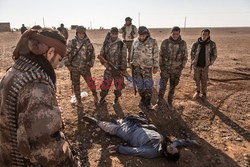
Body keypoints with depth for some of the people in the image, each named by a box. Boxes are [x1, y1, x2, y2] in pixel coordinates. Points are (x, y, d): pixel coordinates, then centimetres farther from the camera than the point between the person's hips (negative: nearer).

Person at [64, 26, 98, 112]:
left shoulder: (88, 43, 1)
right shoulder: (71, 42, -2)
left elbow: (92, 55, 10)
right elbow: (66, 54, 0)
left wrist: (90, 64, 3)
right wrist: (68, 64, -4)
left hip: (85, 68, 0)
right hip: (74, 68, 0)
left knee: (91, 83, -3)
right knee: (76, 86, 8)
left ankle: (95, 96, 25)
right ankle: (79, 103, 24)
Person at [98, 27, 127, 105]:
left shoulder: (121, 44, -9)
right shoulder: (106, 43, 2)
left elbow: (124, 58, -7)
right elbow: (101, 54, 9)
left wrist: (123, 69, -8)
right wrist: (103, 62, -8)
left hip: (118, 68, -2)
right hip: (108, 68, 2)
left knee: (118, 84, 8)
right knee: (105, 84, 7)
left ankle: (116, 99, 30)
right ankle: (102, 98, 26)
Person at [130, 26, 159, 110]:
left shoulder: (152, 42, -6)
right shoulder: (135, 42, 5)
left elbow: (156, 55, -3)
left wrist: (156, 67, -4)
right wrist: (132, 65, 16)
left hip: (147, 67, -3)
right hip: (136, 67, 4)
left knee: (148, 85, -6)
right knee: (139, 85, 11)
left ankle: (147, 102, 6)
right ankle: (142, 99, 27)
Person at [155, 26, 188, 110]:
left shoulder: (183, 43, -4)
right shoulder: (165, 42, -6)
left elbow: (185, 56, 5)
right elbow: (161, 55, 2)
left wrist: (182, 67, 1)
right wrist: (161, 66, -1)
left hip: (176, 70, 1)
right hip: (165, 68, -1)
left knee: (172, 87, 12)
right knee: (162, 86, 0)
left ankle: (170, 102, 30)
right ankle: (159, 103, 13)